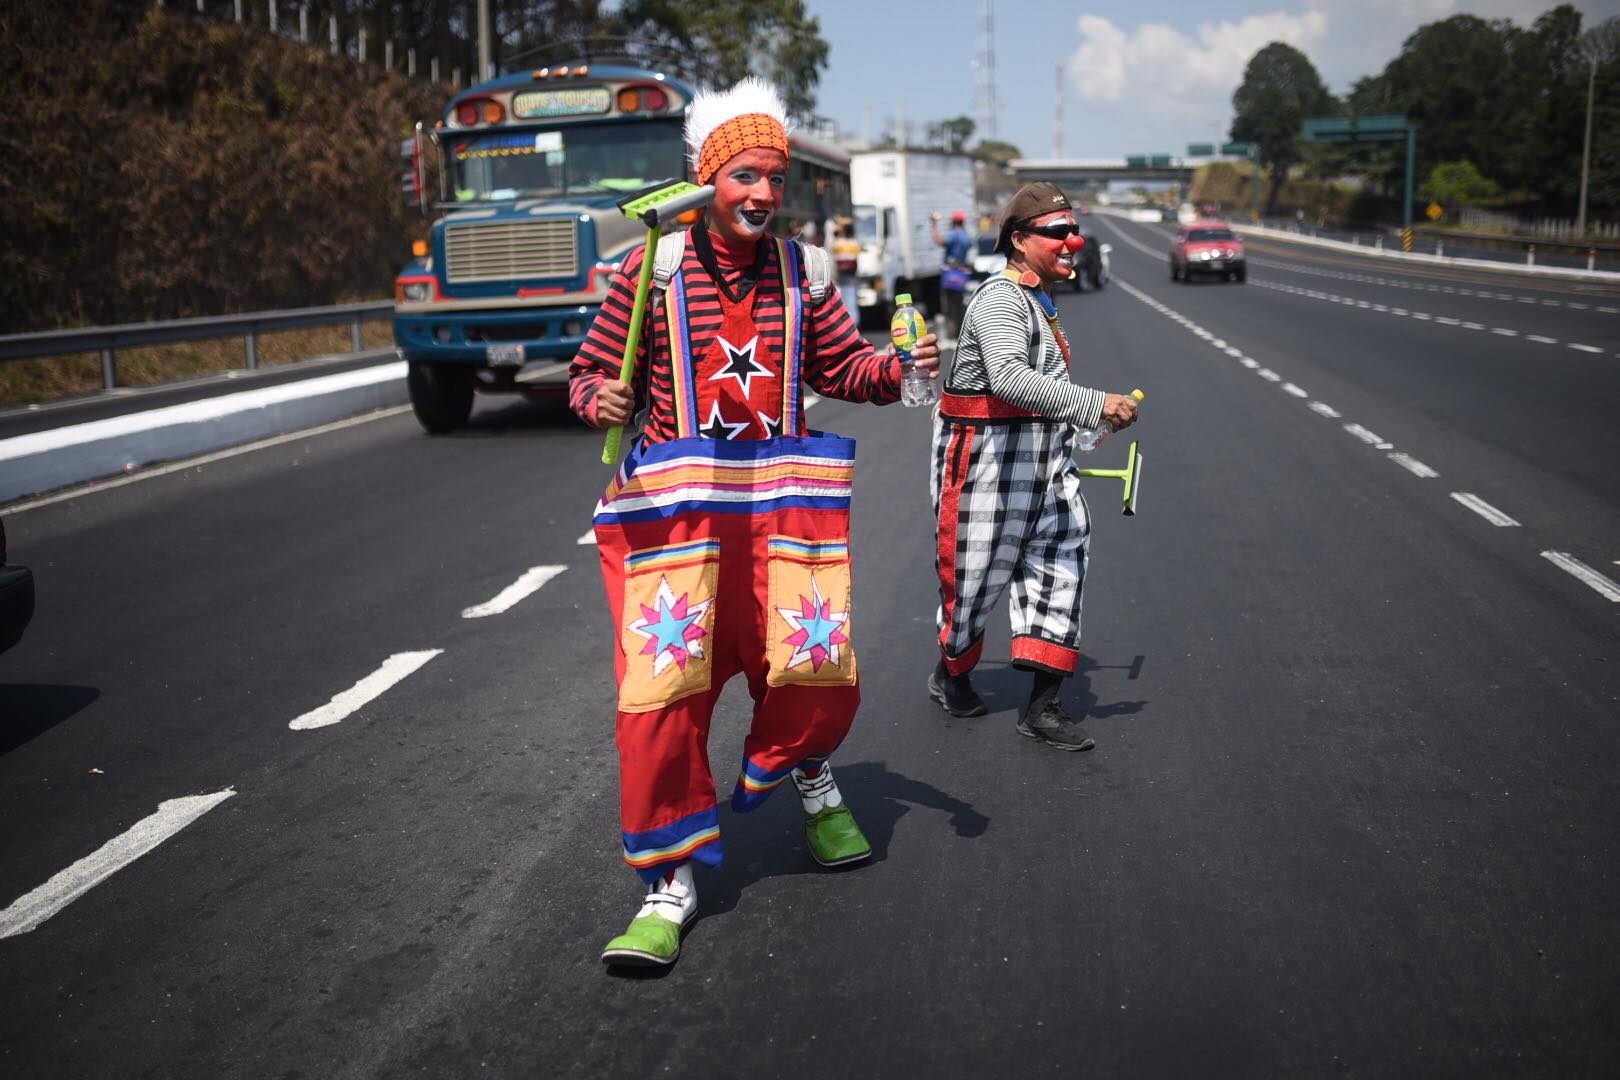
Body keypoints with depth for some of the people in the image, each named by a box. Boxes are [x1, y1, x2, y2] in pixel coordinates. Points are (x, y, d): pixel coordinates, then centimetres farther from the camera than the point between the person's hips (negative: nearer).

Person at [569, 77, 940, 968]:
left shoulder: (800, 271, 7)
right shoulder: (653, 269, -2)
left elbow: (842, 366, 13)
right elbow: (595, 369, 4)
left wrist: (897, 369, -6)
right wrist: (601, 400, -18)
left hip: (782, 494, 3)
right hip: (677, 503, -2)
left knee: (816, 667, -3)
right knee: (665, 680, -7)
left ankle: (808, 779, 35)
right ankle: (671, 881, 9)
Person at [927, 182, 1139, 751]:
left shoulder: (1040, 299, 15)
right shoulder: (1000, 299, -18)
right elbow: (1009, 378, -36)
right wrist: (1096, 405, -39)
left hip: (1046, 467, 9)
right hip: (987, 459, -9)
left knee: (1061, 565, 1)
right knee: (976, 576, 6)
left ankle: (1043, 706, 6)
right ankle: (950, 675, 32)